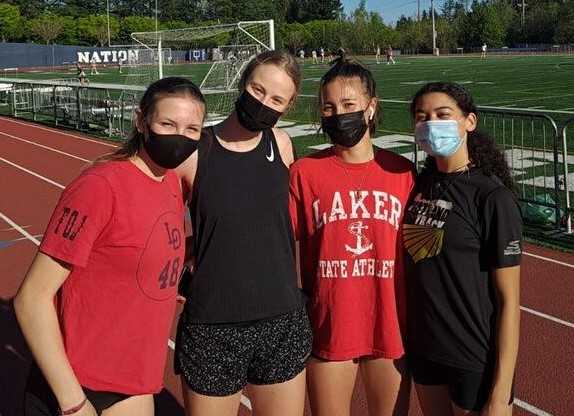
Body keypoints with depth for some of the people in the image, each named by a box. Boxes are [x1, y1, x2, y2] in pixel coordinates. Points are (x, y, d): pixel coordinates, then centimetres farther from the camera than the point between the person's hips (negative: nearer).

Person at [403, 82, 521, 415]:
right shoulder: (420, 185, 1)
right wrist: (407, 337, 6)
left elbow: (509, 301, -15)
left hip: (476, 360, -5)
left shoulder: (493, 198, -16)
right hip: (423, 349, 6)